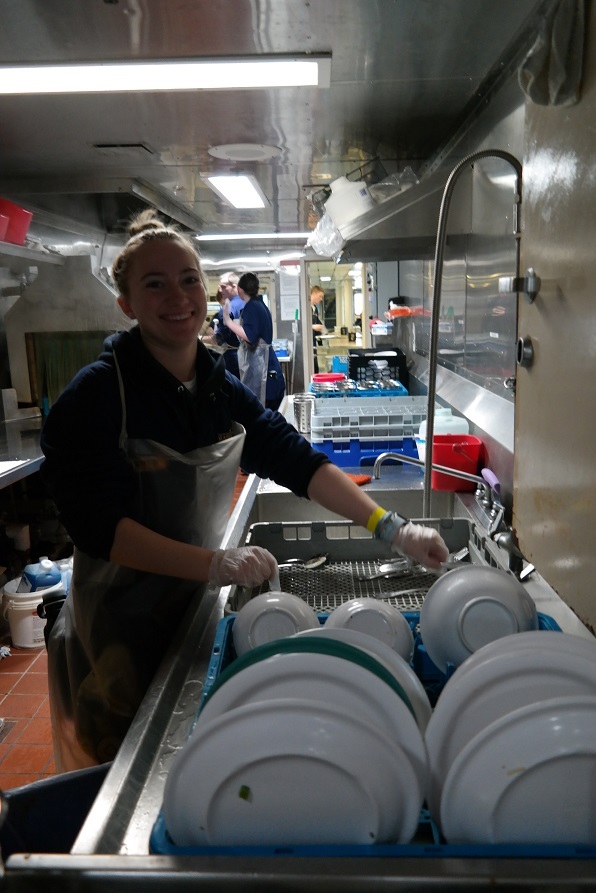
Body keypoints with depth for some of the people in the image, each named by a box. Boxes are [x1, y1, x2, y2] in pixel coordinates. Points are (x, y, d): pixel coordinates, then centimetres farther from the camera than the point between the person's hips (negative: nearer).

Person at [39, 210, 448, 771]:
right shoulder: (97, 395, -19)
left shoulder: (222, 389, -1)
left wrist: (391, 529, -17)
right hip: (120, 632, -5)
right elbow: (94, 524, -25)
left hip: (194, 611, 5)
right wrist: (215, 565, -34)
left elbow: (298, 461, -6)